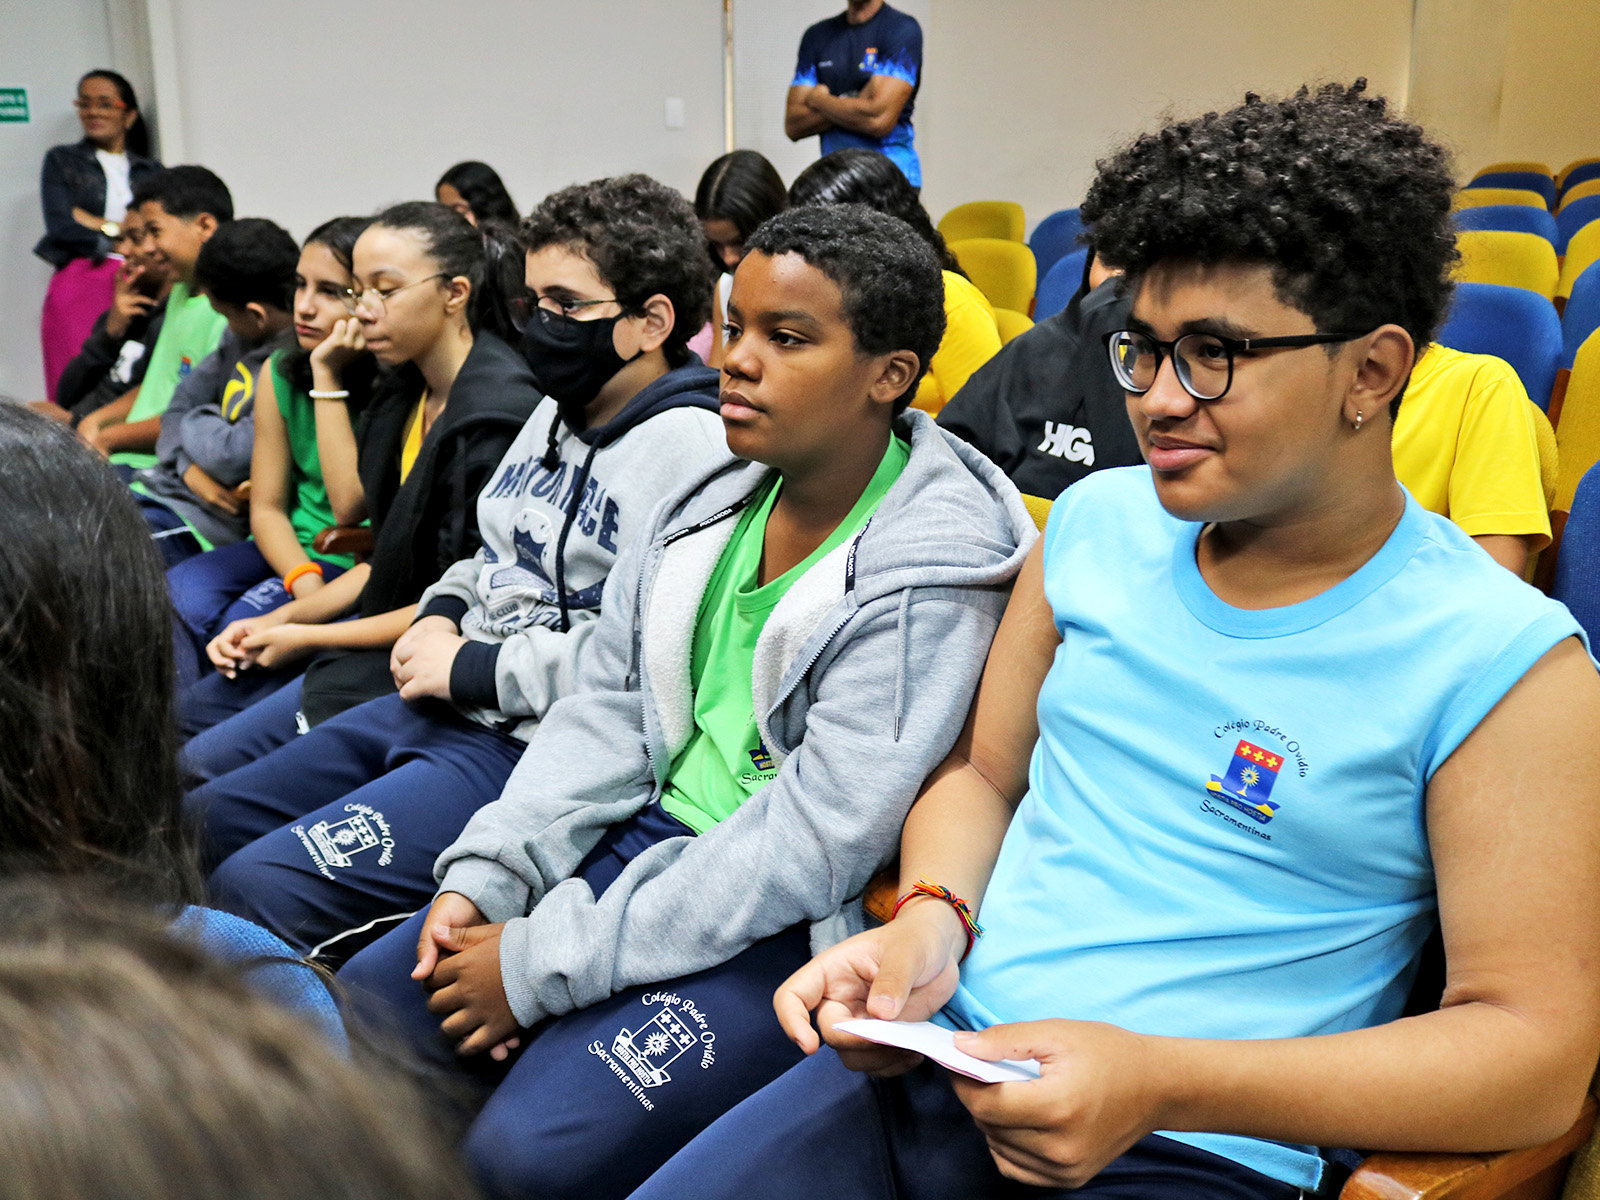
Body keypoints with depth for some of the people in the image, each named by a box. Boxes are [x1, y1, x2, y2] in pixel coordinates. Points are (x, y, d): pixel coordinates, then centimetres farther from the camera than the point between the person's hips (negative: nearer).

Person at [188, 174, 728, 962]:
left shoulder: (688, 443, -17)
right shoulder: (558, 412, 15)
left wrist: (474, 668, -18)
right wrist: (439, 617, 6)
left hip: (533, 744, -10)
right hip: (443, 708, 11)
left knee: (258, 888, -19)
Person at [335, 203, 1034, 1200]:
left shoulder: (928, 576, -19)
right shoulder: (719, 496, 4)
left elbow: (810, 847, -23)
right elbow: (604, 709, 8)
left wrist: (542, 964, -20)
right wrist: (485, 877, -5)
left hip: (789, 930, -7)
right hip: (644, 839, 7)